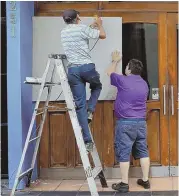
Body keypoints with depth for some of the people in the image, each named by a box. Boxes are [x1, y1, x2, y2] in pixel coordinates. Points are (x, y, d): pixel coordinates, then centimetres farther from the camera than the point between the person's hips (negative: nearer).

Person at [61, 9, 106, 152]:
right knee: (97, 87, 31)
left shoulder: (63, 33, 14)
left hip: (72, 70, 4)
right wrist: (99, 24, 23)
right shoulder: (82, 28, -4)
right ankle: (90, 111, 7)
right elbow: (103, 35, 4)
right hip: (87, 67, -4)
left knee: (80, 105, 3)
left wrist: (92, 26, 39)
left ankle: (87, 140, 1)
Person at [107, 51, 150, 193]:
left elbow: (110, 73, 10)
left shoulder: (123, 81, -9)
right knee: (143, 151, 11)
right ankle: (146, 180, 16)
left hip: (125, 123, -6)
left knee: (124, 153, -1)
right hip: (141, 122, 6)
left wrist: (115, 61, 27)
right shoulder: (144, 84, 10)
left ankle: (124, 184, 2)